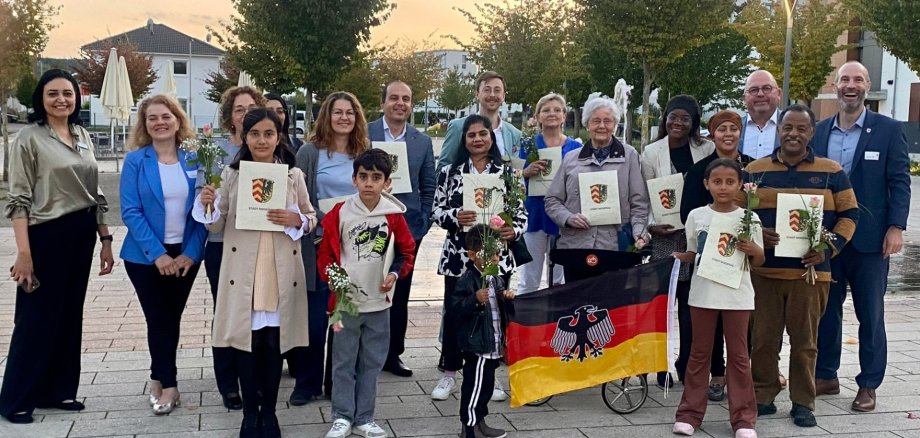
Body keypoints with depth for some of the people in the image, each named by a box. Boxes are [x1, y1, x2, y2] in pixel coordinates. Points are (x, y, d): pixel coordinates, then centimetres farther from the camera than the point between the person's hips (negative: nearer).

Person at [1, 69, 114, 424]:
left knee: (70, 316, 12)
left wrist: (105, 238, 9)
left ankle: (59, 391, 24)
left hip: (81, 236, 6)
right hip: (46, 236, -6)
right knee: (37, 318, 1)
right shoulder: (29, 138, -8)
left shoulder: (83, 136, 10)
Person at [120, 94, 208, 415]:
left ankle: (159, 379, 27)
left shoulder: (194, 160, 0)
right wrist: (157, 253, -18)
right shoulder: (135, 161, -6)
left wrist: (191, 252, -10)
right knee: (159, 319, 2)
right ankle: (168, 385, 17)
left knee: (172, 318, 11)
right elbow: (130, 212, -11)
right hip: (146, 256, -2)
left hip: (186, 254, 2)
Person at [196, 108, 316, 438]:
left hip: (281, 272, 0)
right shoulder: (231, 174, 3)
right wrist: (207, 204, -13)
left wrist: (296, 220, -12)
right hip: (242, 271, 0)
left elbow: (311, 219, 9)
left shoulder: (293, 174, 3)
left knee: (274, 343, 6)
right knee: (246, 341, 4)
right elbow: (217, 225, 6)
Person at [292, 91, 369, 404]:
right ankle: (307, 384, 14)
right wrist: (318, 218, -16)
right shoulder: (310, 152, -3)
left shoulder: (363, 155, 8)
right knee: (315, 318, 1)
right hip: (318, 244, -3)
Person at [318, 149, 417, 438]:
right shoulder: (340, 212, -6)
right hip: (346, 300, -1)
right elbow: (325, 252, 1)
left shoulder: (394, 214, -3)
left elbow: (407, 251, 8)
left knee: (372, 363, 11)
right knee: (344, 362, 6)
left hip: (379, 301, 2)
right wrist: (333, 278, -13)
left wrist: (395, 273, -8)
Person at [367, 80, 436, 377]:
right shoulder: (363, 134, -3)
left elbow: (428, 188, 10)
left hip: (407, 229, 3)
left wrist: (423, 224, 2)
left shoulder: (423, 142, 7)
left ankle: (392, 353, 20)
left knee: (399, 294, 9)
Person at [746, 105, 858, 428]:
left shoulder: (831, 172, 4)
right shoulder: (754, 171, 7)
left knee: (805, 341, 6)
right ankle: (763, 396, 18)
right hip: (764, 271, 1)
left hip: (810, 272, -1)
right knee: (763, 338, 5)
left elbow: (849, 215, 5)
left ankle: (803, 403, 17)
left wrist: (829, 248, -10)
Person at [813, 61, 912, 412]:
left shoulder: (888, 130, -2)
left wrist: (896, 227, -13)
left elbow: (900, 181, -4)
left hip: (869, 238, -3)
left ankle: (868, 385, 14)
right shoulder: (820, 131, 8)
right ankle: (826, 376, 23)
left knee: (870, 315, 4)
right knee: (826, 310, 10)